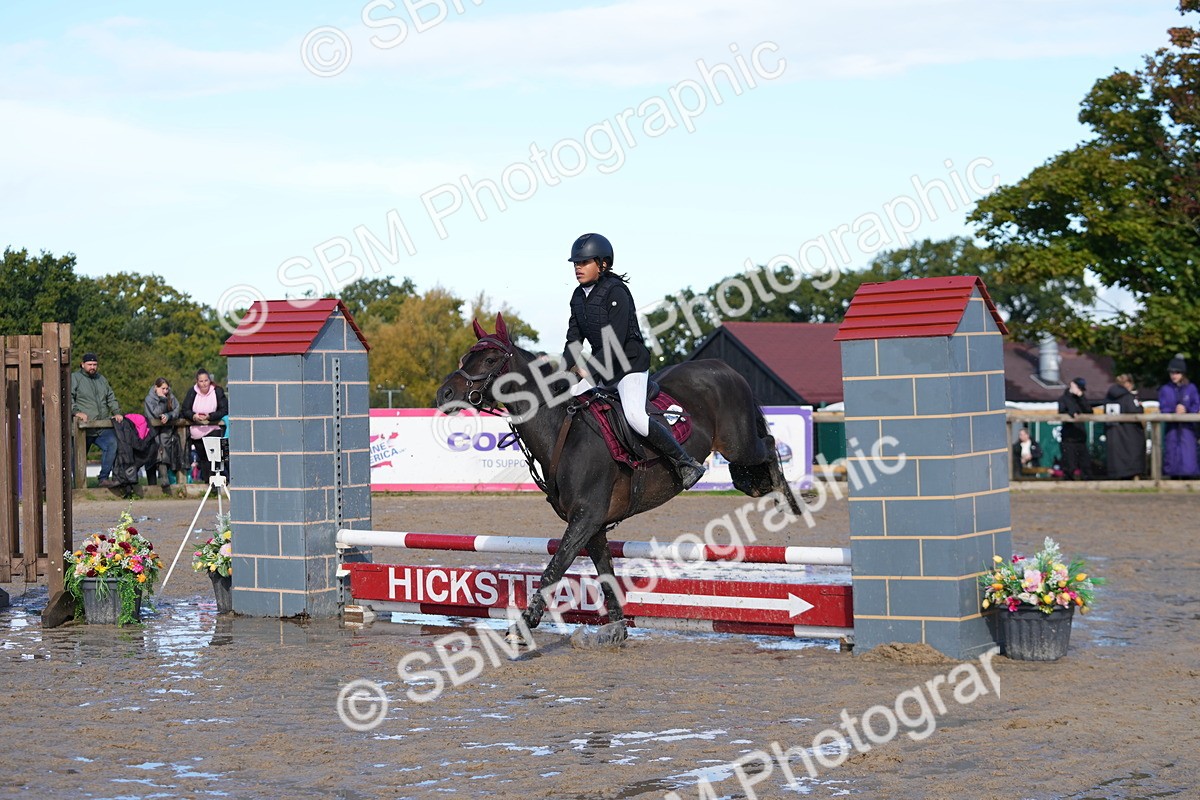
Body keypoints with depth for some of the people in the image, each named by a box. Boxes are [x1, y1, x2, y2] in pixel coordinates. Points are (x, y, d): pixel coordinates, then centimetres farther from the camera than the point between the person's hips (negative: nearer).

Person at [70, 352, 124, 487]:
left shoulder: (102, 379, 23)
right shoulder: (75, 378, 4)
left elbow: (111, 398, 26)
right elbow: (69, 398, -7)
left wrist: (116, 412, 10)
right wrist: (76, 412, -21)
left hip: (102, 428, 4)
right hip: (84, 427, -4)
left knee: (112, 444, -20)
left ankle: (104, 478, -19)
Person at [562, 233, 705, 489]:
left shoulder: (616, 292, -17)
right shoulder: (578, 296, 7)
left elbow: (616, 341, -23)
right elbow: (574, 340, 7)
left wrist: (590, 370, -28)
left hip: (630, 363, -9)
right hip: (601, 365, 9)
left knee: (634, 416, -25)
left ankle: (685, 463, -15)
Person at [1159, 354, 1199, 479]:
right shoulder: (1165, 389, 5)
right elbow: (1163, 408, -1)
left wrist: (1186, 410, -20)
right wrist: (1174, 412, -20)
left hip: (1187, 427, -1)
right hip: (1171, 427, 1)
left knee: (1188, 455, -8)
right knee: (1172, 454, 1)